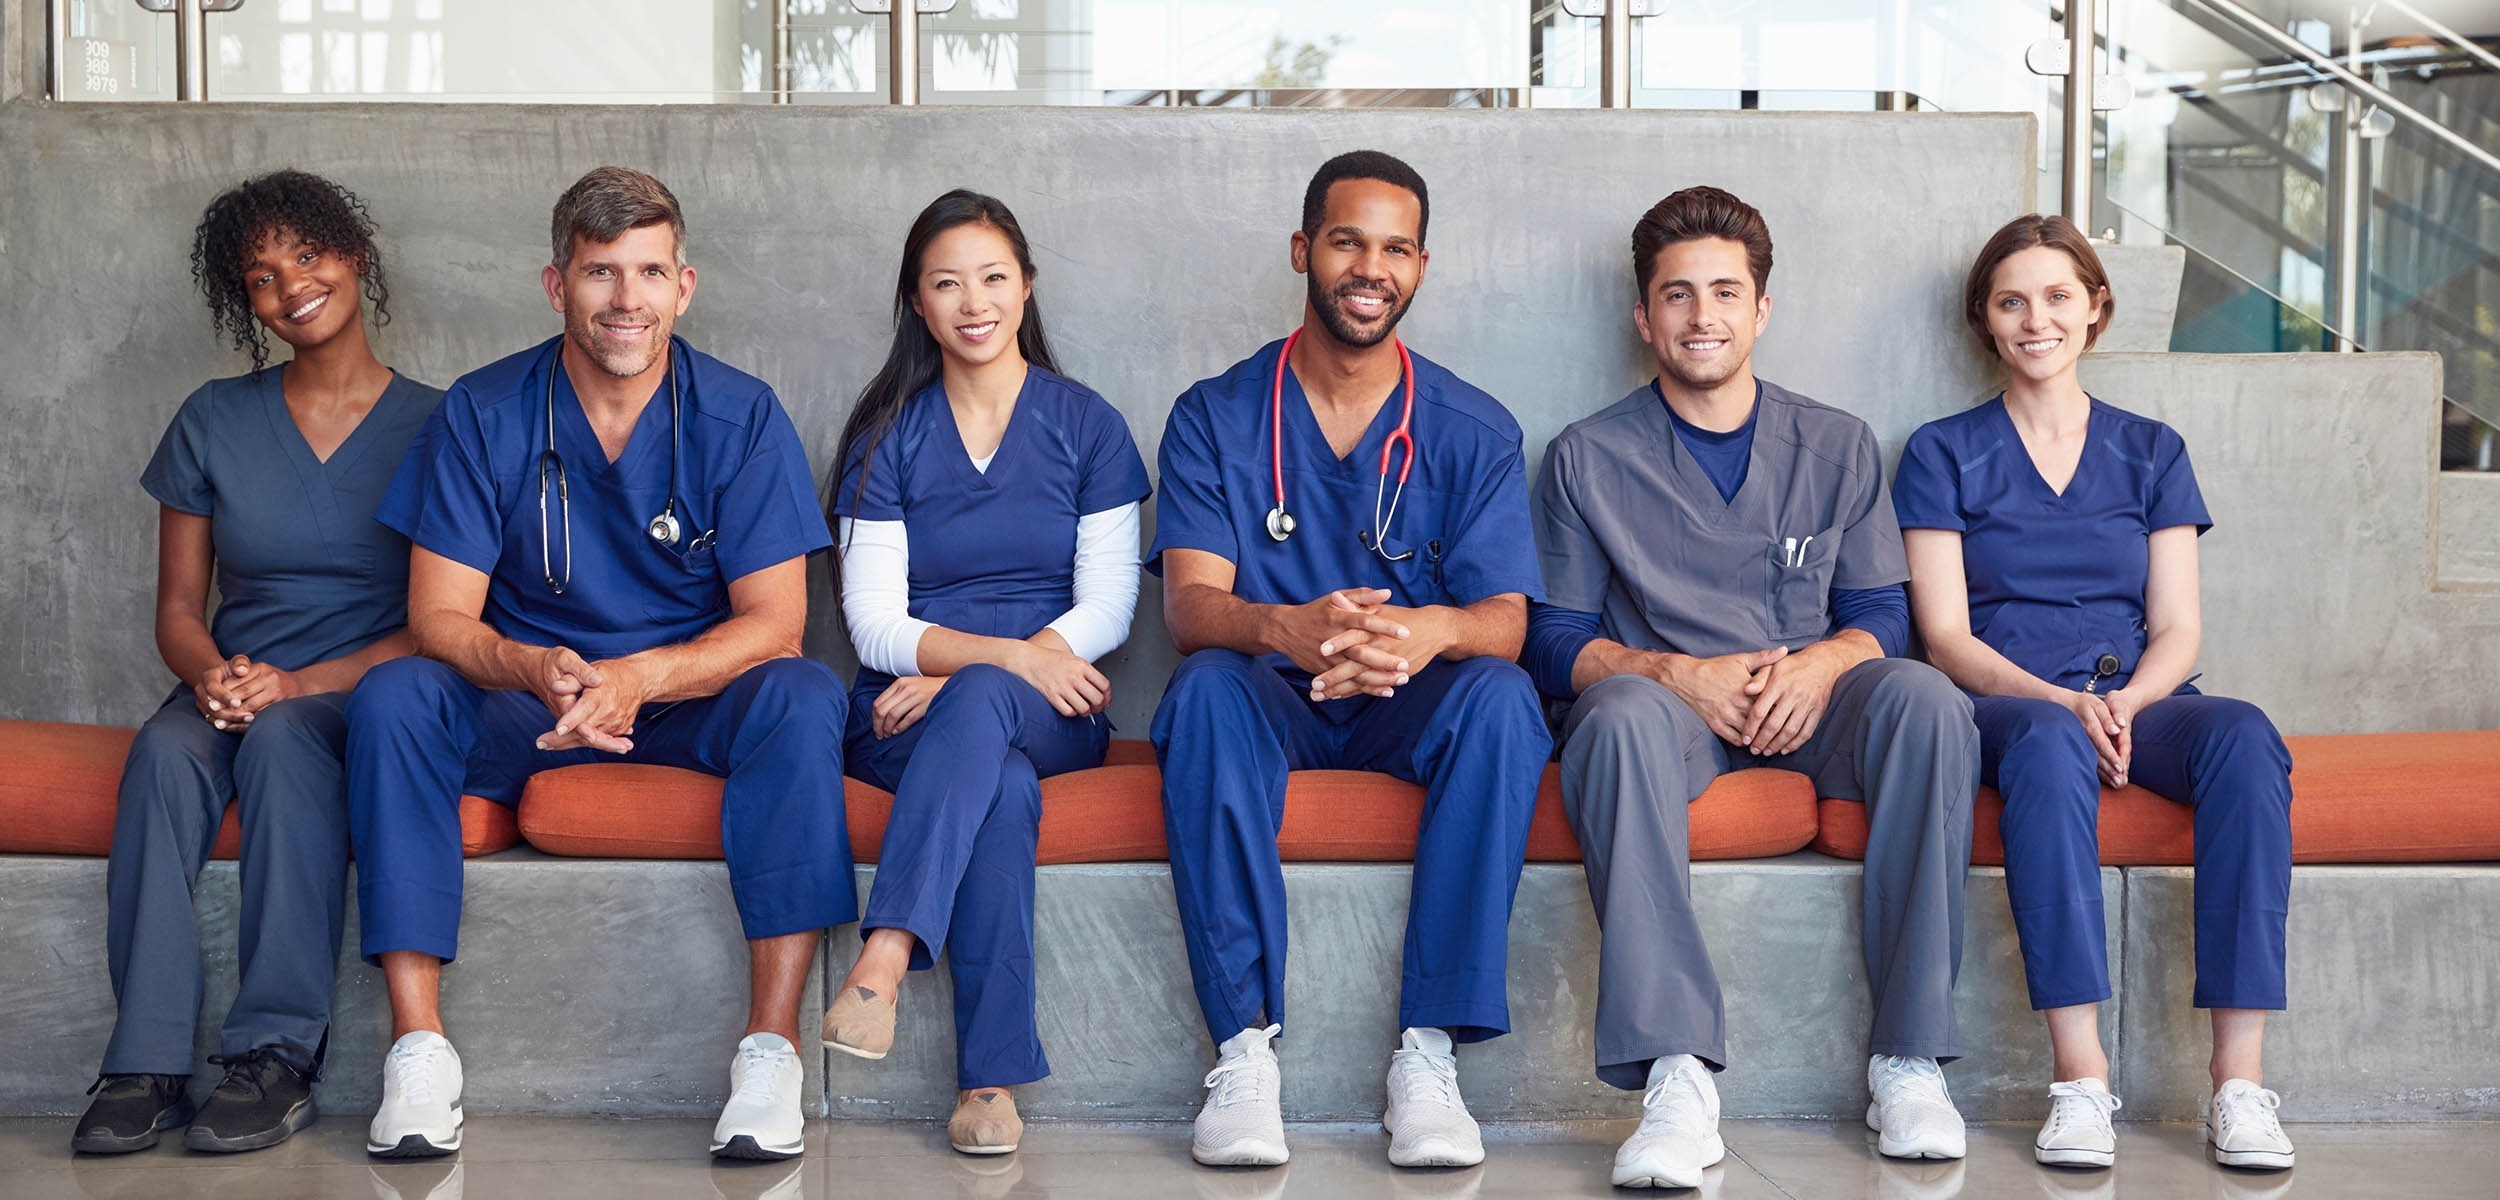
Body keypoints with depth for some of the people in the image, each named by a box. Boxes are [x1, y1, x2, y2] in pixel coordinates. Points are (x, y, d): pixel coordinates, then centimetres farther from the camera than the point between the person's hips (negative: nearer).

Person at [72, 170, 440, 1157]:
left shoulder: (430, 426, 2)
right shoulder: (214, 421, 11)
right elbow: (178, 607, 11)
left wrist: (296, 685, -17)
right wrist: (214, 677, -14)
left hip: (363, 696, -3)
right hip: (232, 686, 3)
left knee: (282, 737, -36)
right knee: (165, 749, -32)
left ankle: (278, 1056, -35)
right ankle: (146, 1066, -34)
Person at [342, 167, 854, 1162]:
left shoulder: (740, 416, -6)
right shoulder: (483, 414, -4)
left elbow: (772, 622, -12)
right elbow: (438, 614, -9)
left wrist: (640, 678, -31)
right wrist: (536, 671, -32)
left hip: (694, 701, -1)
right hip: (524, 707, 1)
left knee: (801, 696, -31)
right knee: (391, 697, -27)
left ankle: (772, 1044, -32)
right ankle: (418, 1044, -27)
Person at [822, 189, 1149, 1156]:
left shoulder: (1087, 426, 10)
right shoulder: (887, 435, 10)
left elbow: (1106, 612, 1)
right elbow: (875, 624, 1)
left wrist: (964, 675, -15)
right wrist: (1010, 653, -19)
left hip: (1051, 712, 0)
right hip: (908, 713, 0)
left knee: (979, 706, -37)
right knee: (1004, 791, -35)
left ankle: (882, 962, -51)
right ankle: (992, 1077, -40)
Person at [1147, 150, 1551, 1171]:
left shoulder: (1475, 433, 4)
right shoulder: (1214, 418, 2)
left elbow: (1505, 619, -7)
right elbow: (1190, 605, -11)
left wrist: (1429, 631, -34)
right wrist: (1292, 629, -36)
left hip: (1411, 708, 1)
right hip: (1271, 704, 0)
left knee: (1500, 696, -31)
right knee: (1207, 688, -34)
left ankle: (1429, 1049, -30)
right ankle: (1244, 1047, -32)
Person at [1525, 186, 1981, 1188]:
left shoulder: (1836, 448, 16)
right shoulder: (1588, 459, 9)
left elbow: (1880, 615, 11)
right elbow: (1555, 641, 3)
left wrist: (1819, 665, -12)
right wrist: (1681, 675, -16)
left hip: (1807, 701, 2)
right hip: (1667, 699, -2)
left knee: (1925, 699, -31)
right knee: (1622, 713, -38)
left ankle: (1908, 1056, -27)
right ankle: (1677, 1077, -45)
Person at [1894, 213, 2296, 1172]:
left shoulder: (2151, 452, 18)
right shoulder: (1945, 455, 11)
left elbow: (2178, 627, 9)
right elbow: (1948, 637, 1)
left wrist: (2125, 702, -14)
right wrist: (2063, 701, -17)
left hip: (2138, 701, 2)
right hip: (2005, 702, -2)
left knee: (2244, 736, -32)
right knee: (2048, 745, -39)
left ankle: (2240, 1080, -35)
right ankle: (2080, 1077, -41)